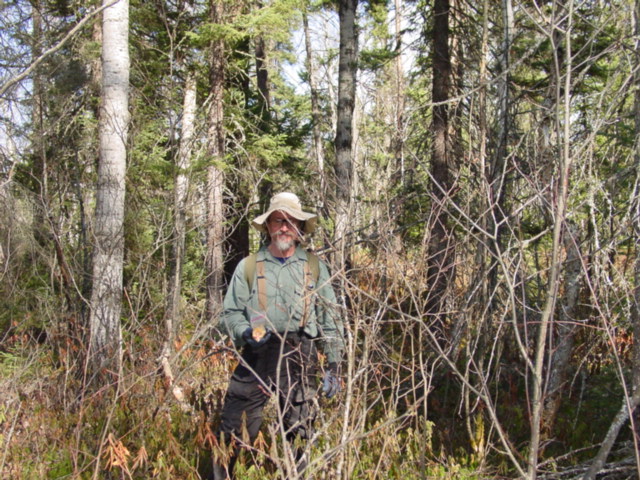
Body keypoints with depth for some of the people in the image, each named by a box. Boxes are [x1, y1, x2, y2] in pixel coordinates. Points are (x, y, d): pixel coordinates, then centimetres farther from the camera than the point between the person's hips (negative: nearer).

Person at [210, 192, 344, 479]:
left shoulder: (314, 267, 12)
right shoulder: (248, 267, 10)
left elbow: (330, 319, 12)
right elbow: (230, 313, 10)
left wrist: (333, 366, 6)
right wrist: (246, 332, -11)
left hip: (300, 361, 1)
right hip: (256, 357, 0)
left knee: (297, 437, 7)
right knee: (231, 433, -6)